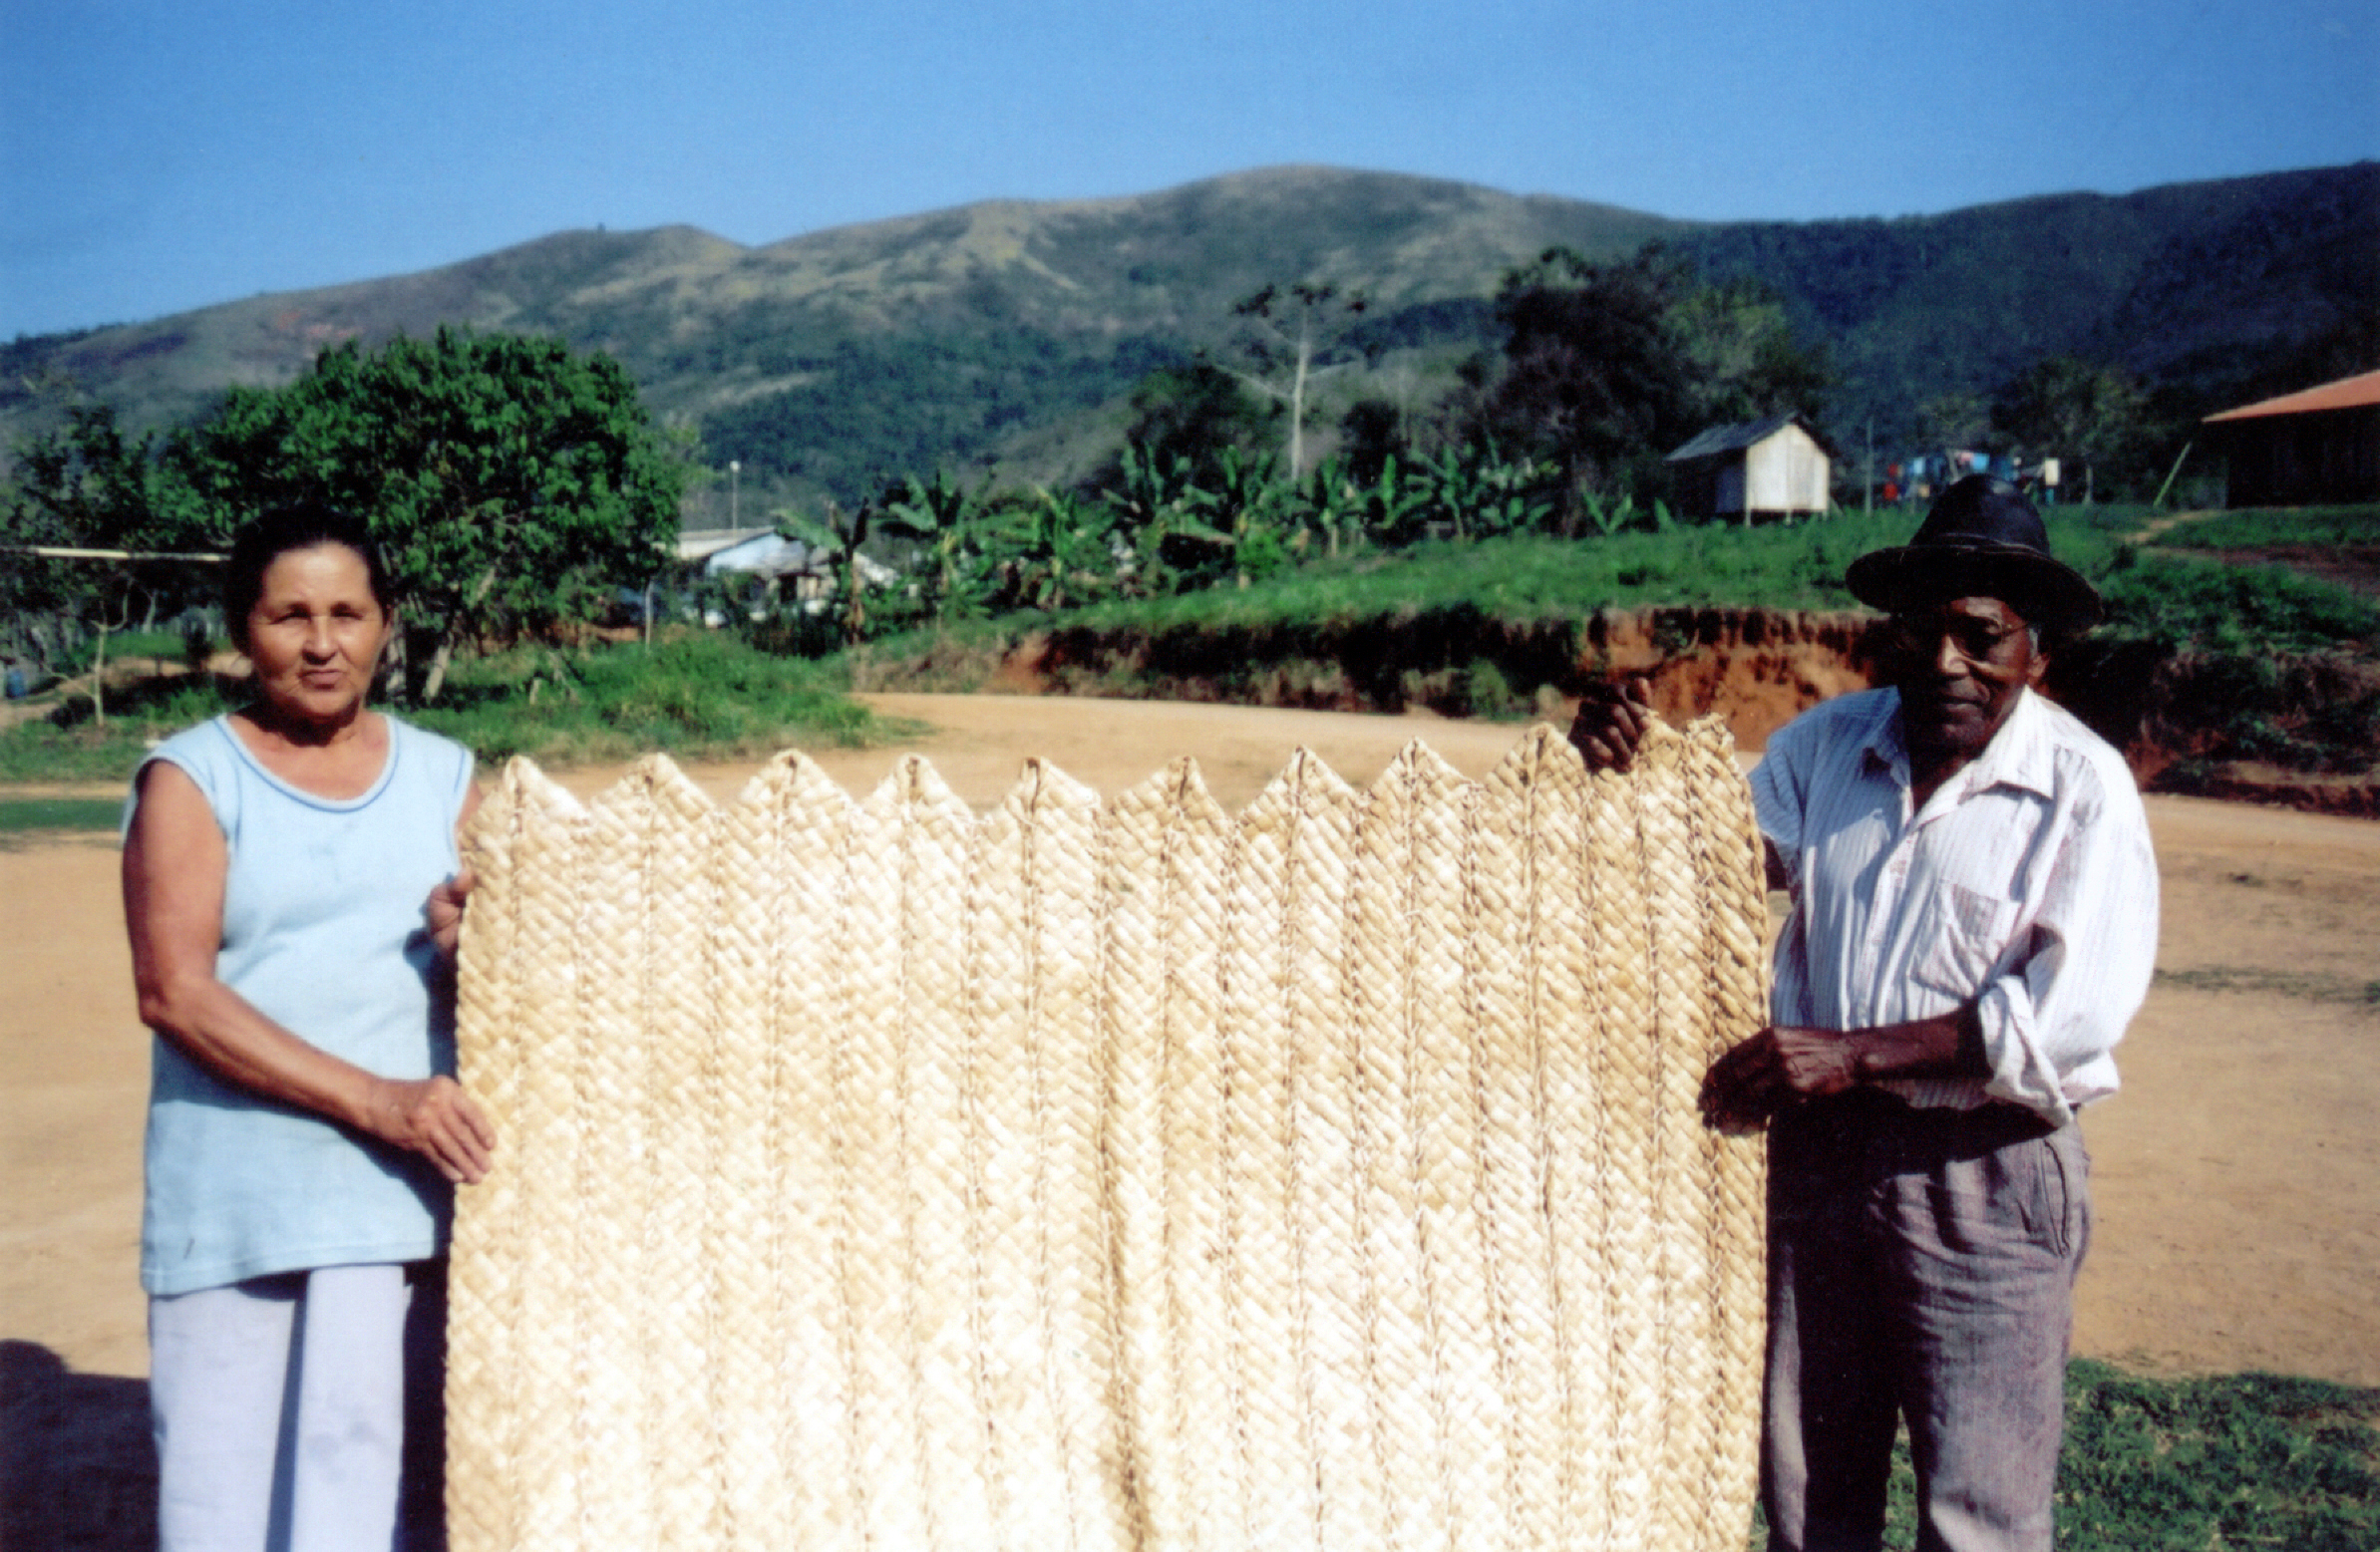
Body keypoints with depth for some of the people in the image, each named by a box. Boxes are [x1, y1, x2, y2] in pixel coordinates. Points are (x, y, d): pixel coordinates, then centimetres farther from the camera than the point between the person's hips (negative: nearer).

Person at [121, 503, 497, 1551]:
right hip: (236, 1206, -2)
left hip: (404, 1197, 3)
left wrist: (471, 947, -11)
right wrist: (377, 1100, -19)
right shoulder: (190, 778, 1)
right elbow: (174, 991, -11)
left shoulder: (444, 777, 11)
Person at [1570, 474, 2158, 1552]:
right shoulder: (1828, 744, 4)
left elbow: (2076, 1011, -18)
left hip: (1986, 1177, -4)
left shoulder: (2082, 788, -10)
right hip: (1819, 1150, 4)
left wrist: (1854, 1052, -22)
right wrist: (1627, 767, -8)